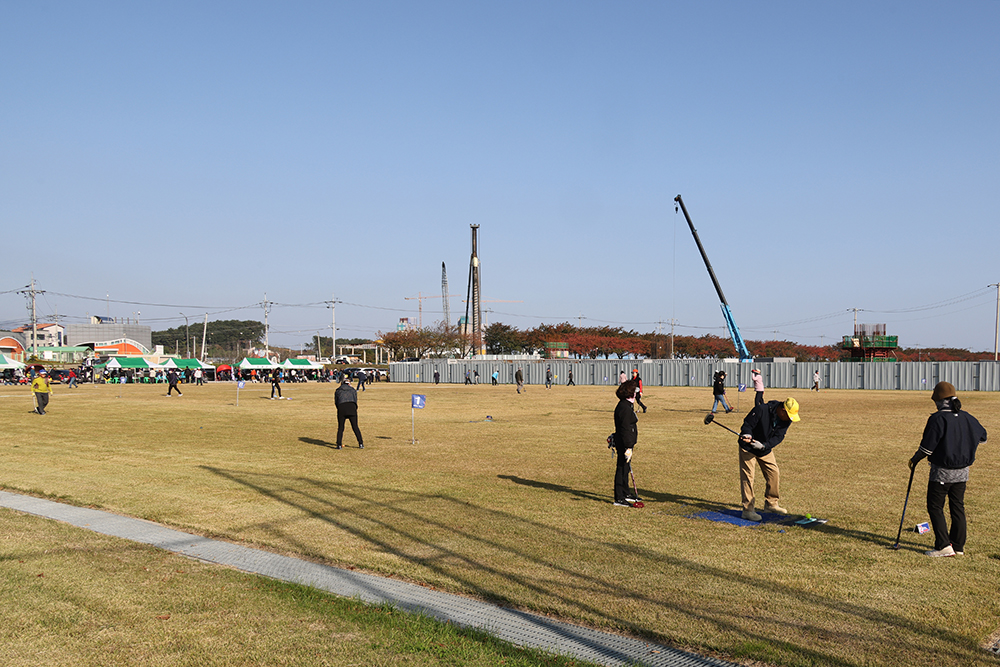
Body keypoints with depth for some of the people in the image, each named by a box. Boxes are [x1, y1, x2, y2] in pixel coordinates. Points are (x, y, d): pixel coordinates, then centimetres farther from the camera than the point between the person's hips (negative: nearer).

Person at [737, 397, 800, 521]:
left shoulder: (786, 420, -12)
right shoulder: (761, 410, -28)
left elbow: (778, 436, -16)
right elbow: (747, 424, -21)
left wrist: (764, 445, -31)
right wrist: (747, 435, -41)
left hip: (766, 450, 6)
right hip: (748, 448, -6)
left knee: (774, 473, 7)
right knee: (747, 476, -7)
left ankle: (771, 503, 25)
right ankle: (747, 509, -2)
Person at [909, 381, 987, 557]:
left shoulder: (938, 419, -17)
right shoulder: (967, 418, 2)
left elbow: (927, 446, -17)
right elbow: (982, 436, 19)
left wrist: (915, 459, -2)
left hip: (942, 472, -6)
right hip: (962, 472, 6)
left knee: (935, 507, 2)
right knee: (958, 507, 14)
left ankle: (944, 546, -3)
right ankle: (959, 546, 19)